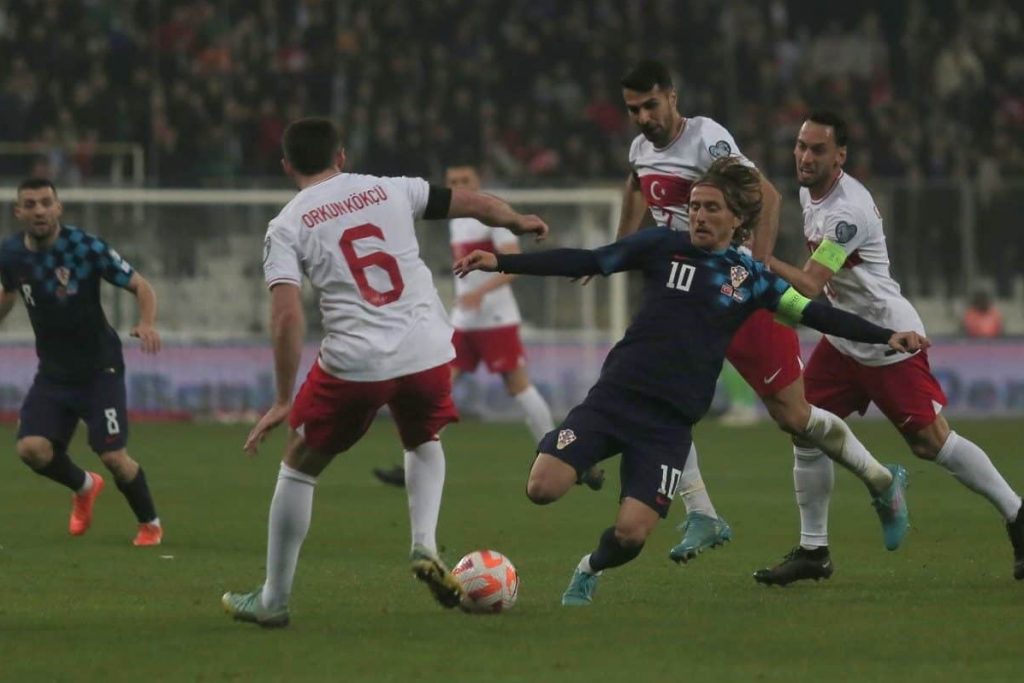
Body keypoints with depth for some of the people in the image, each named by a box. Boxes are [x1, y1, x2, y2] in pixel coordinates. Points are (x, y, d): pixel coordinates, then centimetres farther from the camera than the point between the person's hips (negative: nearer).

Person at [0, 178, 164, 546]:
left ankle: (150, 524, 18)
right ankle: (84, 486, 21)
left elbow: (140, 286, -13)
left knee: (114, 457, -10)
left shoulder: (86, 247, -18)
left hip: (99, 369, -4)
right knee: (31, 448, -13)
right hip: (53, 373, 4)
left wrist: (147, 323, -31)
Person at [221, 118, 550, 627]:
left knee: (299, 467, 17)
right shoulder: (391, 191, 10)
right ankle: (425, 546, 11)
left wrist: (284, 401, -7)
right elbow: (472, 203, 16)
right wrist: (518, 222, 37)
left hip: (353, 363, -3)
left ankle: (273, 599, 20)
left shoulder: (286, 227, 2)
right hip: (428, 351, 3)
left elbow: (286, 316, -9)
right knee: (424, 442, 34)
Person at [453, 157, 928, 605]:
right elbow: (585, 262, 4)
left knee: (631, 534, -15)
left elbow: (813, 313, 8)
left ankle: (591, 570, 21)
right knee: (542, 488, -20)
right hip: (615, 395, 0)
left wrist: (886, 336, -2)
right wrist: (501, 262, -3)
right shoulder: (663, 246, 5)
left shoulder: (751, 278, 7)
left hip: (671, 420, 0)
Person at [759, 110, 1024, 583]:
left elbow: (810, 286, -34)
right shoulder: (810, 193, 3)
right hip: (844, 338, 9)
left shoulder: (847, 212, -27)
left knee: (932, 442, -6)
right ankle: (813, 550, 8)